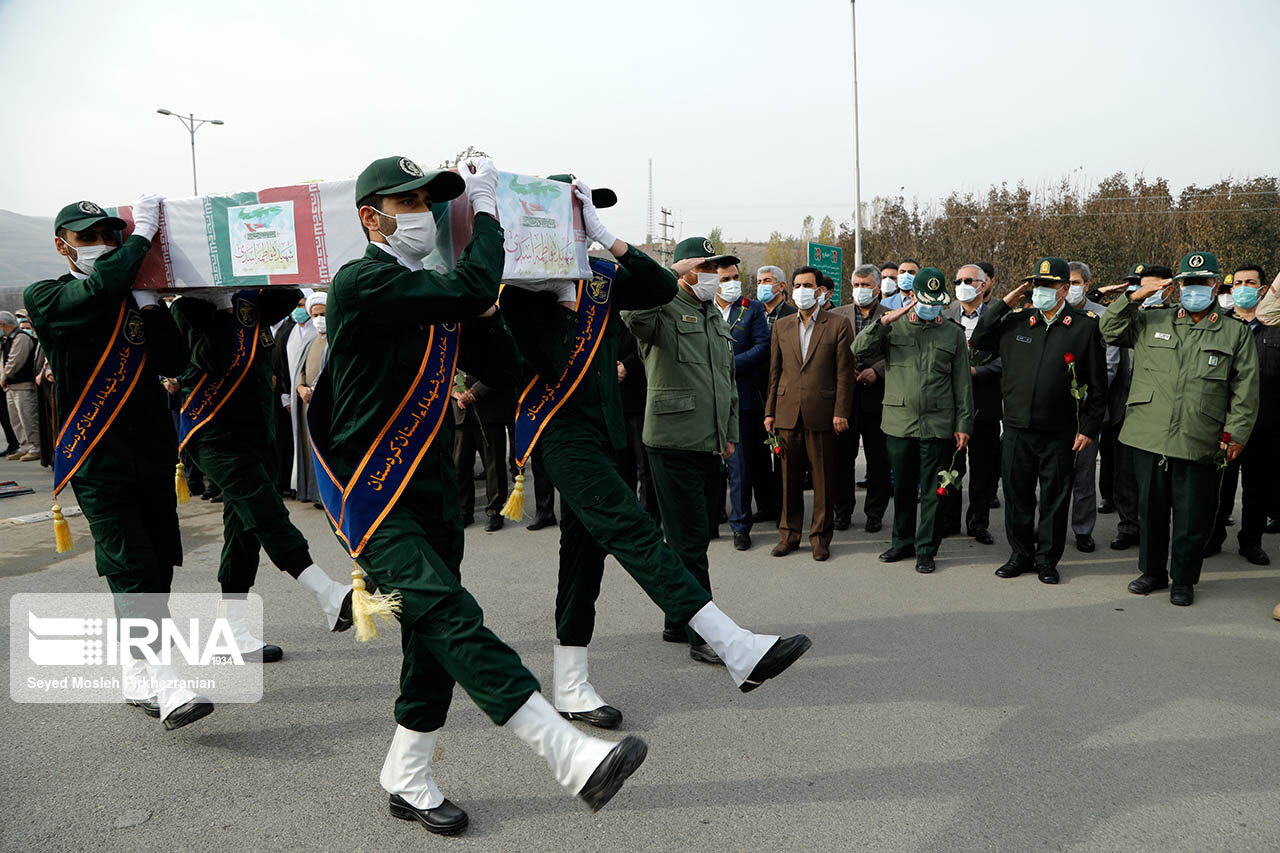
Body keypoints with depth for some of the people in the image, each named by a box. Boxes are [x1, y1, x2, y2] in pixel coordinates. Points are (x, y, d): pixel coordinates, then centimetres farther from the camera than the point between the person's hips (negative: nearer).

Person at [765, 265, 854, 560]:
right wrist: (770, 411, 9)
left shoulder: (837, 325, 2)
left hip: (822, 413, -3)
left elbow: (844, 372, -2)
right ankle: (789, 533, 20)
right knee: (790, 477, 8)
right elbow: (774, 372, 13)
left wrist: (840, 412, -8)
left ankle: (821, 536, 15)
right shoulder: (781, 326, 13)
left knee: (824, 478, 3)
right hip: (787, 413, 3)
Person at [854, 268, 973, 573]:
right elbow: (859, 351, -7)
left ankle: (926, 549, 15)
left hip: (938, 425, -1)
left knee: (933, 490, 3)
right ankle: (903, 541, 27)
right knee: (902, 487, 11)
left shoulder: (953, 332, 7)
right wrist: (885, 321, -14)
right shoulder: (894, 328, 7)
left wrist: (963, 425, 2)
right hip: (899, 422, 1)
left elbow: (963, 384, 7)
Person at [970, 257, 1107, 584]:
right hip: (1017, 428, 3)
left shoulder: (1086, 326, -1)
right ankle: (1021, 555, 24)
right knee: (1016, 494, 9)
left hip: (1060, 433, -2)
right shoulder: (1015, 322, 8)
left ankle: (1047, 560, 21)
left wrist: (1089, 429, -4)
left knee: (1054, 499, 7)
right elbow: (978, 341, 9)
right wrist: (1004, 304, 3)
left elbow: (1097, 384, 0)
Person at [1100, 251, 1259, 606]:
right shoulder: (1151, 322, 12)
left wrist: (1236, 433, -1)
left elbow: (1245, 390, 6)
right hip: (1150, 437, 2)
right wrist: (1137, 295, -2)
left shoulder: (1236, 333, 8)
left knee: (1192, 517, 4)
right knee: (1151, 508, 11)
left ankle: (1183, 580, 21)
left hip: (1200, 444, -1)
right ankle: (1152, 571, 28)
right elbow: (1110, 330, 9)